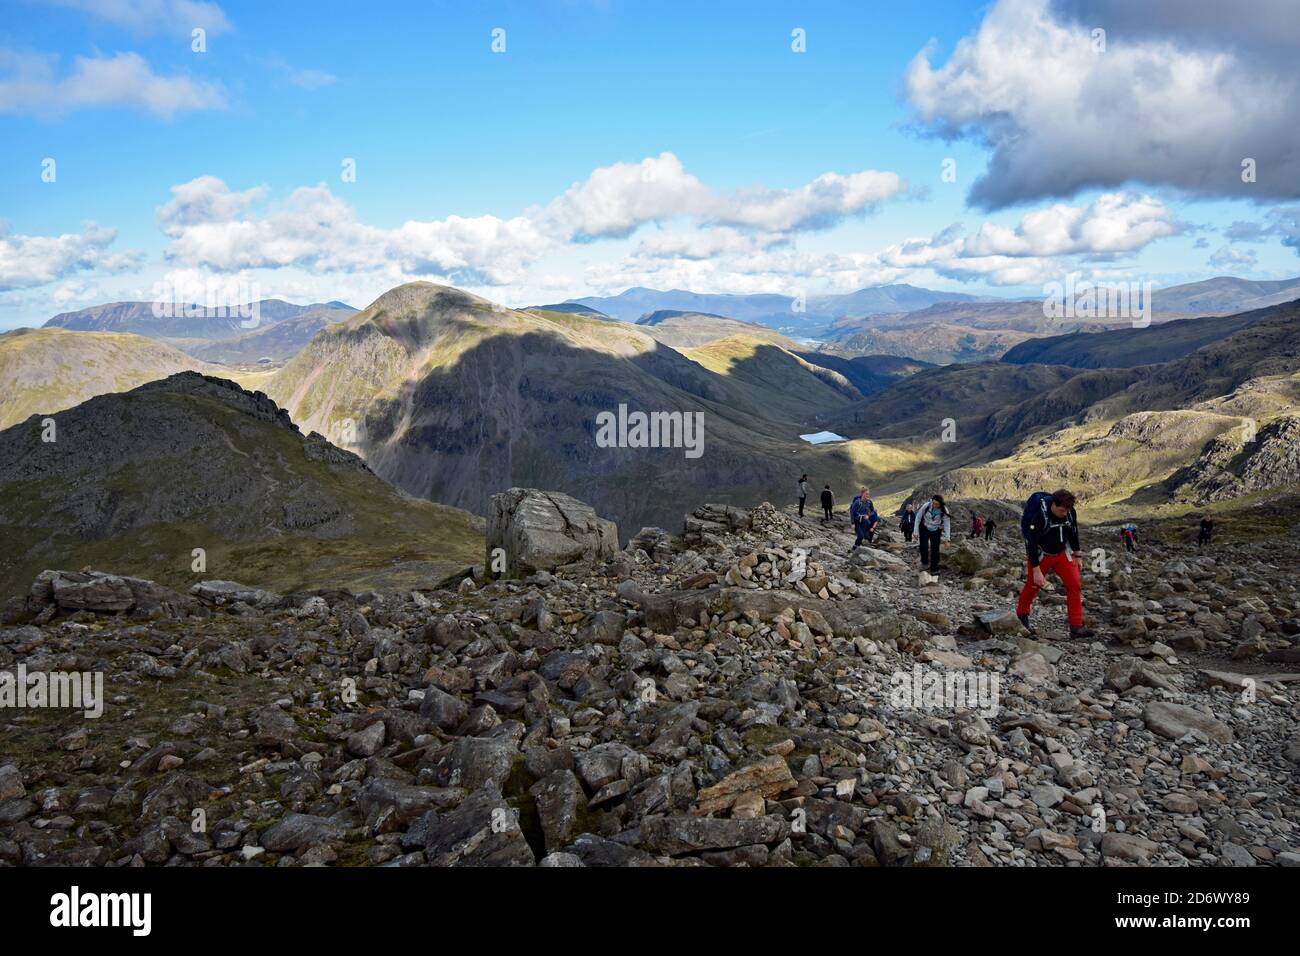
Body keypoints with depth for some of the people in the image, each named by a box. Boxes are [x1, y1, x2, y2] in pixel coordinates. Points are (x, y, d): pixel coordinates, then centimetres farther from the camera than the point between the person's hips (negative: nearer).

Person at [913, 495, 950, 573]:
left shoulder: (944, 511, -20)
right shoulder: (926, 506, -22)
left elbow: (947, 524, -14)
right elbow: (918, 517, -11)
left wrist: (947, 538, -18)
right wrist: (916, 531, -11)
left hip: (936, 531, 0)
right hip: (924, 529, 0)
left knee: (935, 550, -2)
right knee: (924, 546, -18)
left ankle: (934, 569, 10)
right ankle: (924, 563, 3)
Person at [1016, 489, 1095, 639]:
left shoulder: (1070, 512, -13)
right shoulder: (1038, 516, -30)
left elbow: (1073, 533, 7)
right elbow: (1031, 543, -28)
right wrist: (1036, 570, -28)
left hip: (1062, 553, 4)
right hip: (1041, 555, -4)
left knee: (1075, 584, -9)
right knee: (1032, 585, 9)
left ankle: (1076, 627, -6)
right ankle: (1021, 615, 37)